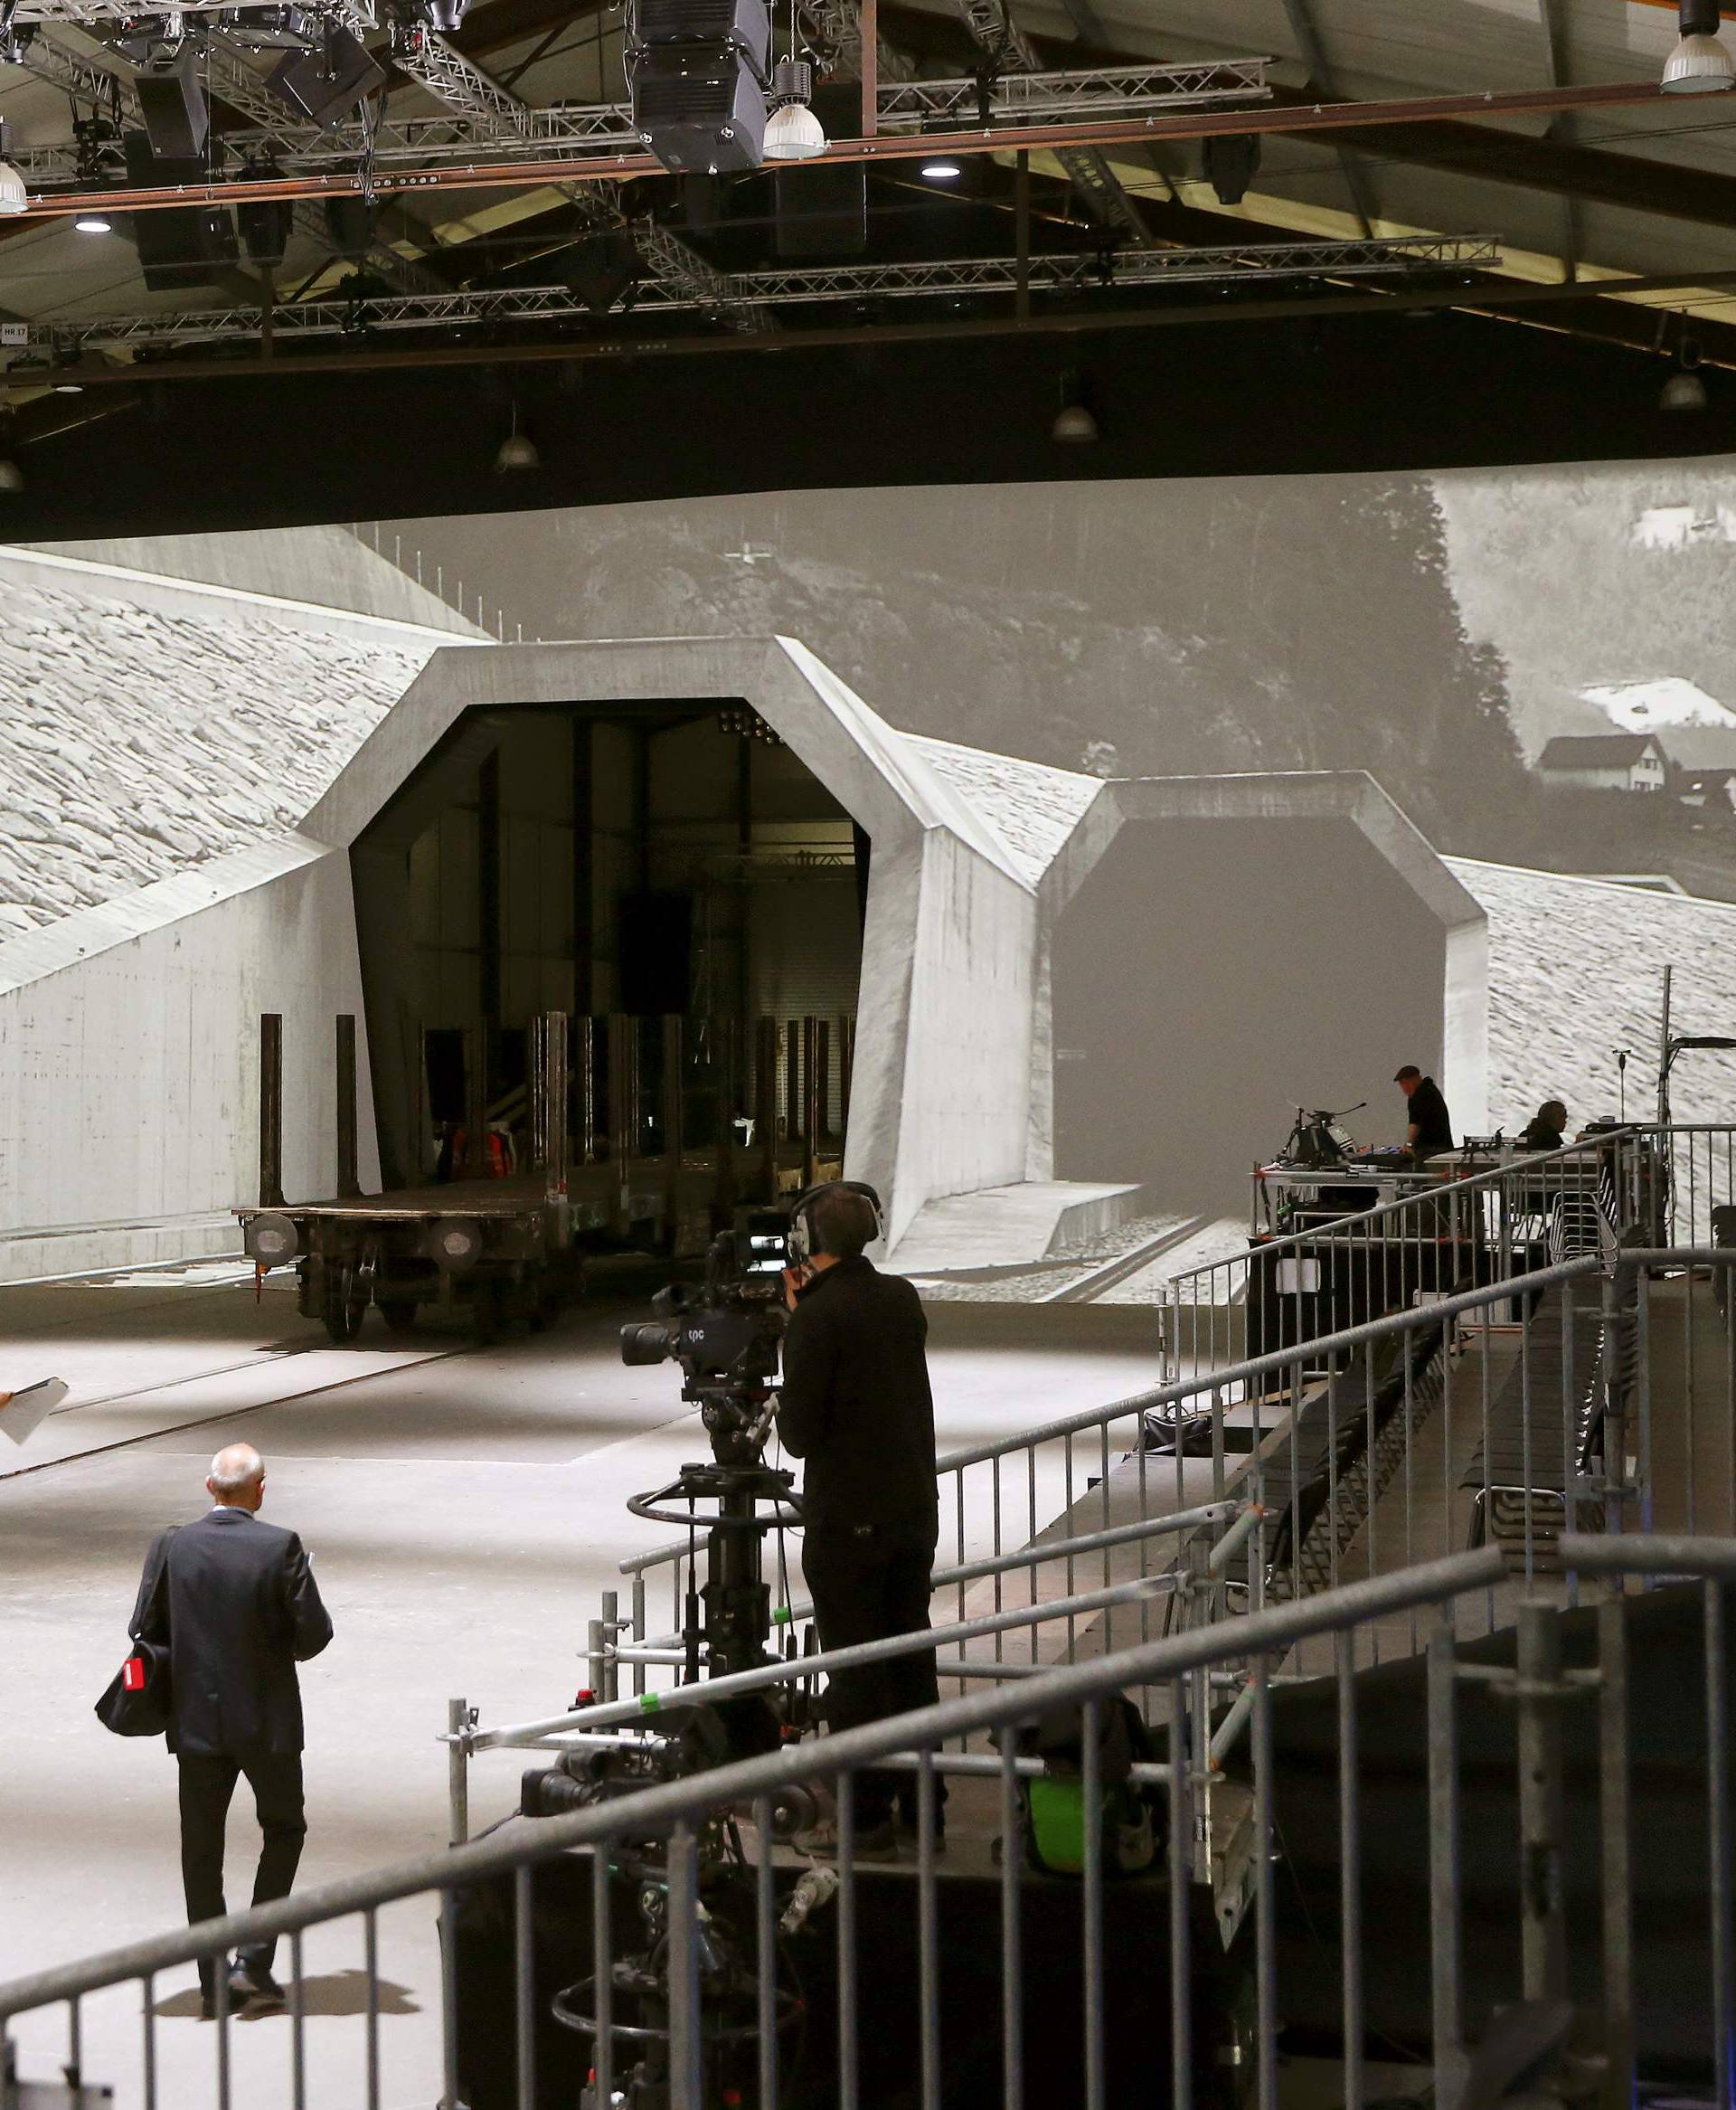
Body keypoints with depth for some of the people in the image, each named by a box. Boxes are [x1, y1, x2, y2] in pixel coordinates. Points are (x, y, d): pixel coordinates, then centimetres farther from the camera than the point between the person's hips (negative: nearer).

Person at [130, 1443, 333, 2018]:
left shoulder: (170, 1547, -7)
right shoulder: (281, 1547, -14)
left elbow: (144, 1630, -2)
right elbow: (315, 1633, -12)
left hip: (196, 1720, 2)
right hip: (269, 1720, -2)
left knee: (201, 1850, 12)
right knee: (284, 1830, 17)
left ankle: (215, 1980, 15)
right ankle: (254, 1960, 8)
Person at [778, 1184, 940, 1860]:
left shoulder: (818, 1319, -16)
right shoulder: (902, 1299, 5)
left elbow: (798, 1435, -14)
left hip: (848, 1520, -7)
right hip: (914, 1507, 7)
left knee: (855, 1673, 0)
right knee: (911, 1658, 15)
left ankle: (867, 1819, 4)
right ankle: (922, 1807, 23)